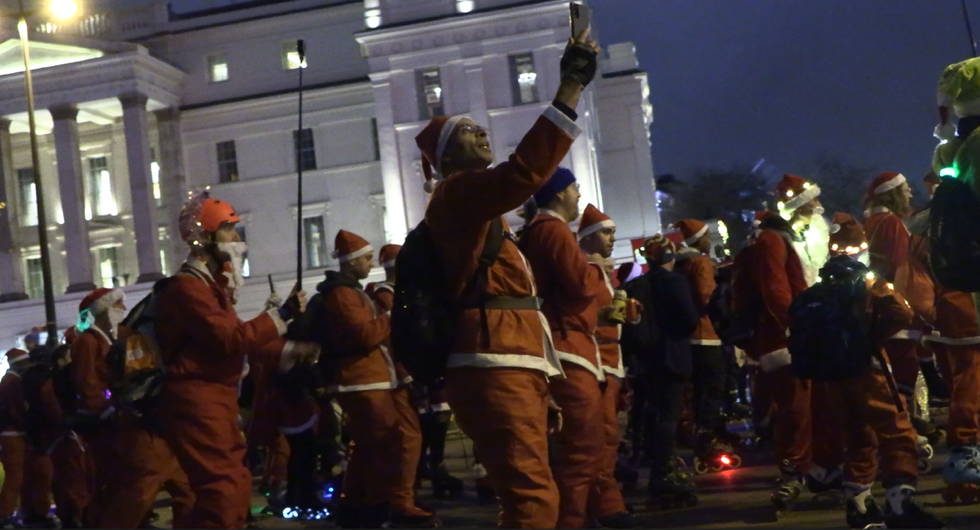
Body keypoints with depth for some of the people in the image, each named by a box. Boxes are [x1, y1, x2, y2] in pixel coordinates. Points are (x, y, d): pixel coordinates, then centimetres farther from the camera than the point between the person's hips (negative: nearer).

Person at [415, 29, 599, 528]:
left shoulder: (479, 213, 30)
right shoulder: (456, 195, 0)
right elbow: (525, 172, -22)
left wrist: (540, 390, 23)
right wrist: (571, 86, -21)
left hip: (512, 370, 10)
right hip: (493, 371, -10)